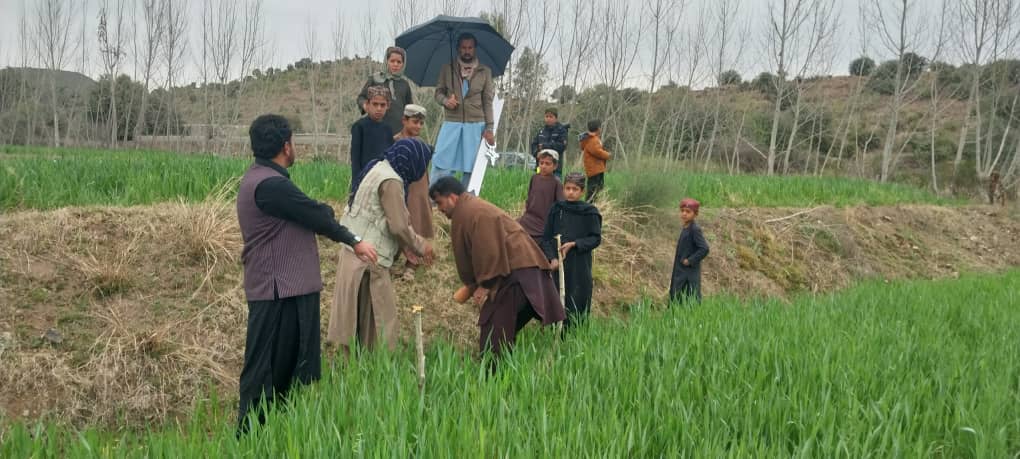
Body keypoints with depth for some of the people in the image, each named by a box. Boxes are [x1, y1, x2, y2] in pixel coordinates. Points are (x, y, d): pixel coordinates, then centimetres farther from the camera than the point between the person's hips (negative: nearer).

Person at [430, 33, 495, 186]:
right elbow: (438, 92, 12)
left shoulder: (485, 72, 7)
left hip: (475, 125, 0)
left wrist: (489, 128, -2)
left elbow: (488, 102, 5)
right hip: (451, 123, 0)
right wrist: (445, 100, -11)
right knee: (440, 166, -6)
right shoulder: (447, 69, 9)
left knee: (470, 168, 2)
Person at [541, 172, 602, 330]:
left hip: (580, 266, -2)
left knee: (578, 304, -1)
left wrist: (574, 244, -13)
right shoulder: (556, 209, 5)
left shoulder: (589, 212, -3)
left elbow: (596, 238, -1)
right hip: (559, 264, 2)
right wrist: (552, 258, -8)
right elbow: (546, 237, 6)